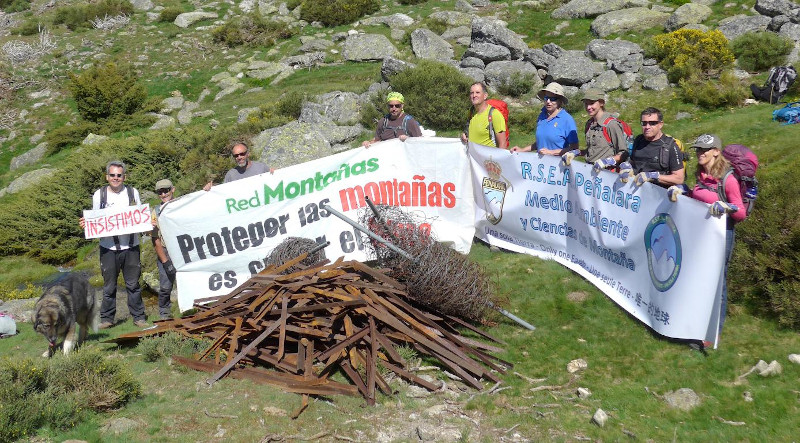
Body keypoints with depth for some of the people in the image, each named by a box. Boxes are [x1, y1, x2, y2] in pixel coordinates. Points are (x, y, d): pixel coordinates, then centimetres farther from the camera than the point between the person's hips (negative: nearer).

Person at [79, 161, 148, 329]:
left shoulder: (132, 192, 7)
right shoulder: (99, 194, 4)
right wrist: (85, 225, -10)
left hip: (131, 246, 1)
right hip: (108, 247, 0)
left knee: (133, 284, 6)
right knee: (109, 285, 5)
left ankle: (139, 316, 14)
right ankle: (107, 318, 15)